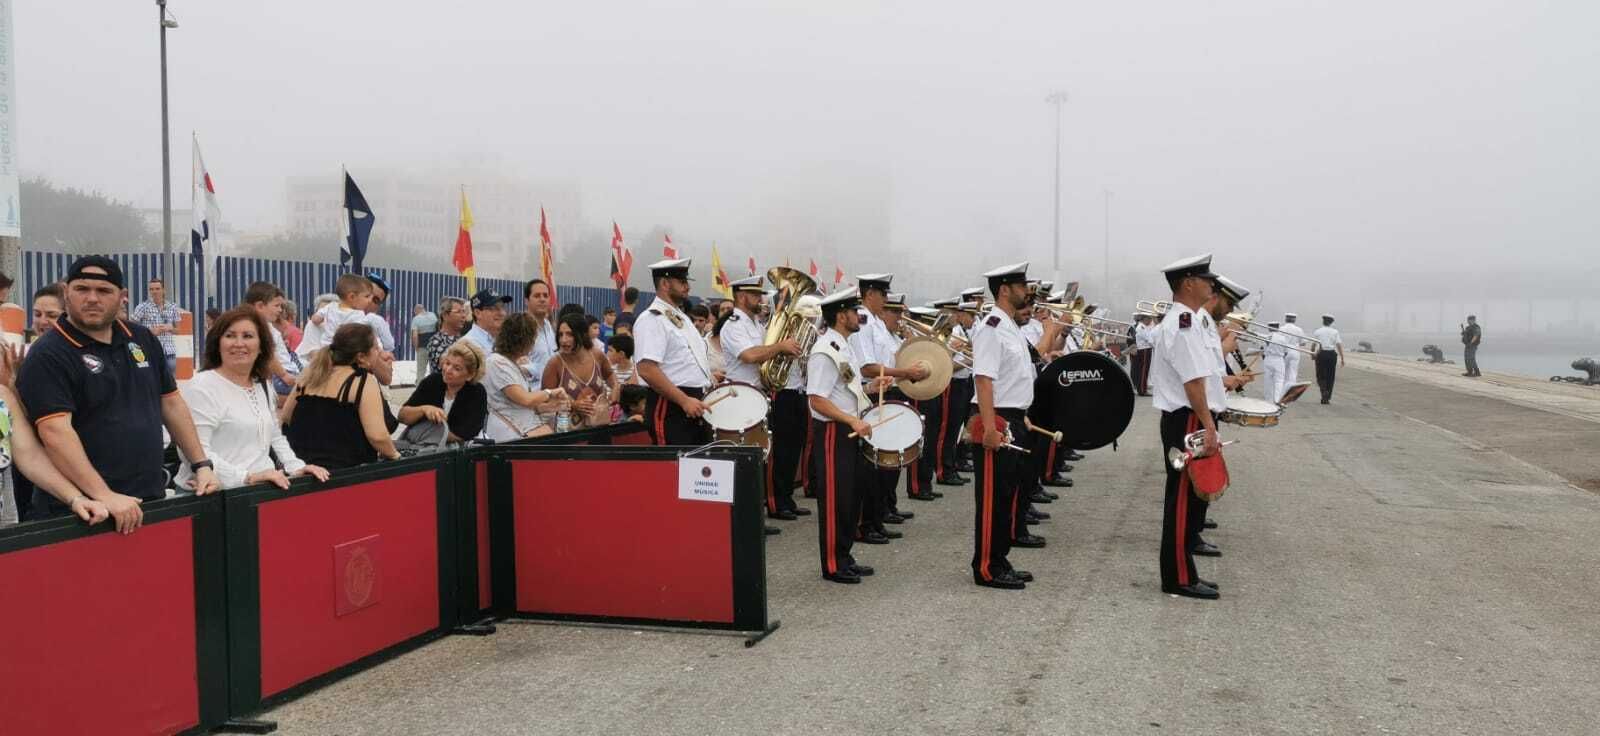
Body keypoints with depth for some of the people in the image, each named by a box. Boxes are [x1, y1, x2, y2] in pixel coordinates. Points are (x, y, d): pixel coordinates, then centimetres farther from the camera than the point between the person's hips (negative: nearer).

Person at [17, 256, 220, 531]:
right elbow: (55, 431, -20)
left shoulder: (143, 340, 10)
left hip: (151, 501, 6)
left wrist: (201, 464, 7)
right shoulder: (47, 356, -9)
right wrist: (104, 496, -27)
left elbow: (171, 403, 15)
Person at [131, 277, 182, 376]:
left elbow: (177, 330, 15)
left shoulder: (172, 307, 8)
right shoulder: (143, 307, -2)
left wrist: (169, 328, -6)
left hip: (169, 351, 4)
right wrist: (150, 331, -14)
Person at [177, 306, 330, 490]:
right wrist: (247, 477, -23)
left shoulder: (263, 387, 17)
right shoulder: (201, 387, -7)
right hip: (219, 492, -7)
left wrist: (297, 467, 11)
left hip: (265, 489, 7)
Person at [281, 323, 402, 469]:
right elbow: (377, 436, -18)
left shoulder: (311, 374, 11)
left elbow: (285, 418, 19)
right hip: (342, 471, -7)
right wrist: (393, 455, -1)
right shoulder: (364, 381, -8)